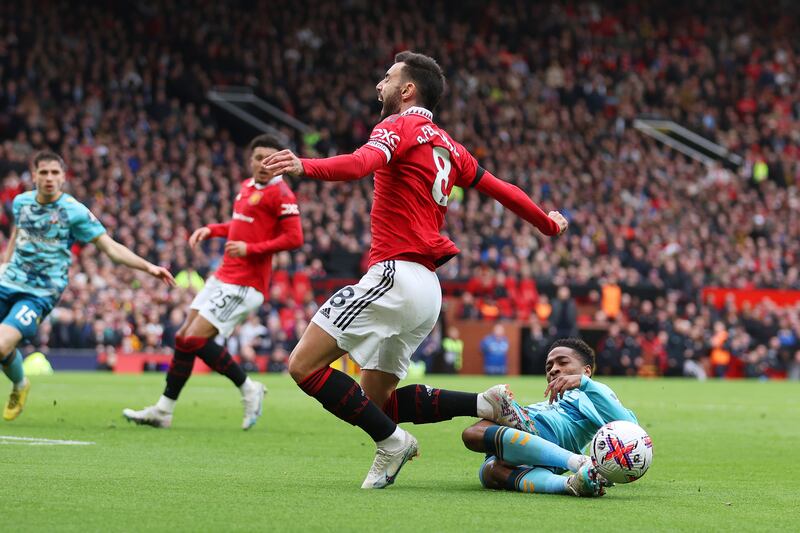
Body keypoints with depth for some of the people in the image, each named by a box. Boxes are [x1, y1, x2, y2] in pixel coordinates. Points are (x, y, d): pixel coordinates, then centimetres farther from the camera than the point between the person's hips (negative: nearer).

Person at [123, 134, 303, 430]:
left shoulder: (280, 194, -12)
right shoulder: (247, 187, 14)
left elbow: (294, 238, -19)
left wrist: (250, 249, -22)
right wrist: (211, 229, 15)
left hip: (244, 283, -9)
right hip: (224, 277, 9)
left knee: (195, 339, -13)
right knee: (184, 337, 8)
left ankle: (248, 388, 3)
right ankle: (163, 410, 16)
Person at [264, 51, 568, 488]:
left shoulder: (398, 127, -4)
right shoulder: (447, 146, 21)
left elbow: (362, 163, -25)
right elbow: (499, 189, 29)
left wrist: (303, 166, -43)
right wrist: (548, 225, 45)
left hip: (396, 275, -9)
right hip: (427, 289, 9)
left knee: (304, 365, -10)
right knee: (376, 398, 13)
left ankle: (391, 441, -12)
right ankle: (485, 404, 3)